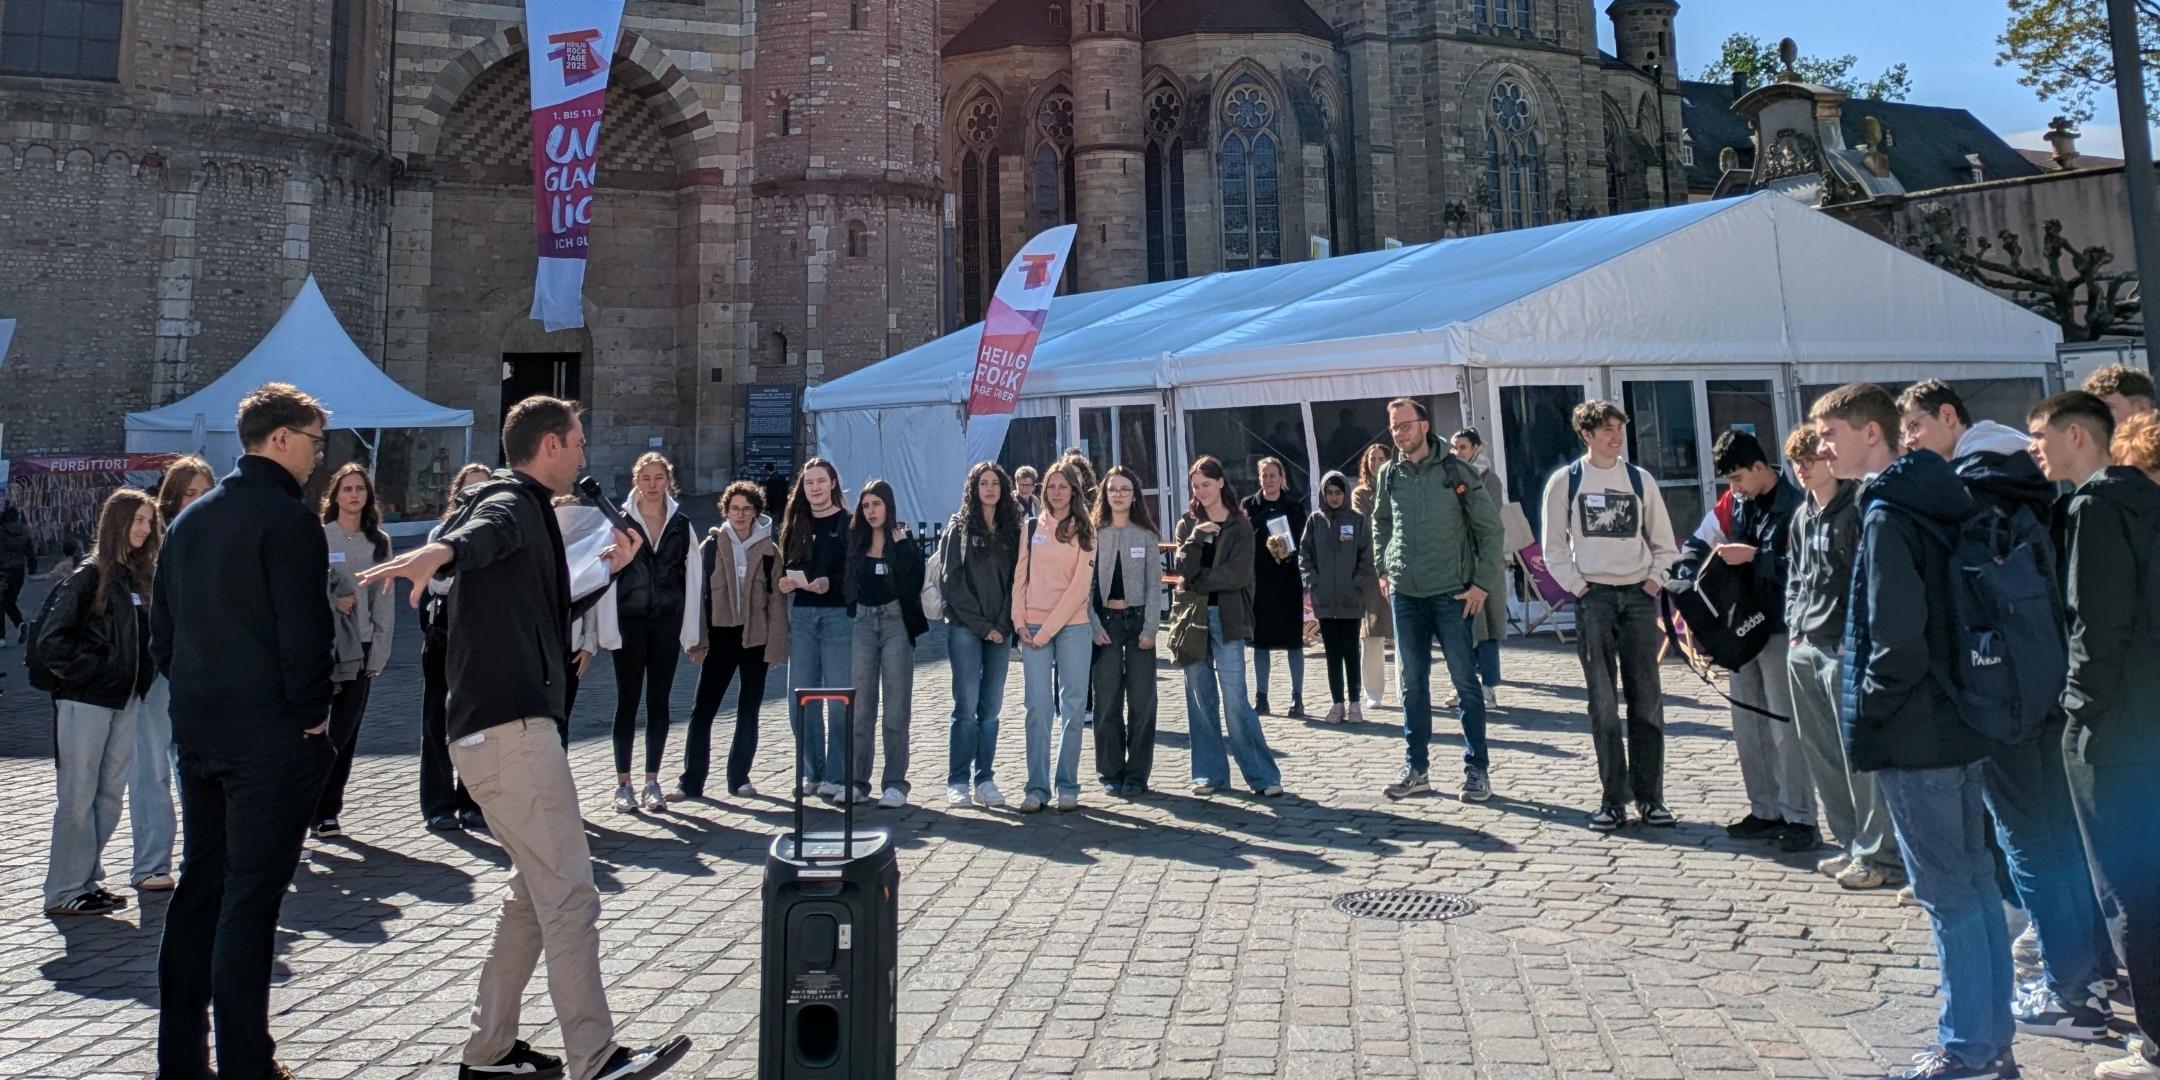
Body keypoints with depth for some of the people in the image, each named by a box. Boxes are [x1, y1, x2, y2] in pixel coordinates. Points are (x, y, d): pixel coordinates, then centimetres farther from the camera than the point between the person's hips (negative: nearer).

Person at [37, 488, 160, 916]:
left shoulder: (140, 576, 9)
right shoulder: (89, 577, -11)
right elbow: (51, 640, -14)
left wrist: (142, 680, 4)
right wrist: (86, 672, -11)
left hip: (125, 702, 7)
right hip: (85, 703, -7)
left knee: (109, 795, 12)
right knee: (77, 798, 0)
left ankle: (87, 880, 22)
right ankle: (65, 892, 9)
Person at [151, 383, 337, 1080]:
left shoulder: (190, 519, 13)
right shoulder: (287, 519, -13)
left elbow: (162, 630, 16)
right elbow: (304, 634, -18)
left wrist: (194, 701, 20)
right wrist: (312, 714, -6)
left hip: (196, 734, 8)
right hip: (270, 736, -8)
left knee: (198, 891, 15)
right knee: (250, 901, -3)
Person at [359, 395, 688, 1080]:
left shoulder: (526, 510, 23)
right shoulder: (512, 503, -7)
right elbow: (480, 534, -34)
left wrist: (609, 567, 29)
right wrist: (438, 550, -55)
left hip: (504, 728, 11)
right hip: (510, 725, -11)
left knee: (537, 891, 18)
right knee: (570, 896, -9)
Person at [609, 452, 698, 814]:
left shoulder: (681, 525, 8)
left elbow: (690, 578, 9)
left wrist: (691, 633, 5)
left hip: (666, 622, 2)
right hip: (629, 621, -2)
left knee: (658, 701, 6)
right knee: (628, 700, 3)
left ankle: (652, 782, 14)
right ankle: (623, 784, 10)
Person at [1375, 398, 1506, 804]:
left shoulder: (1456, 471, -6)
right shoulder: (1388, 475, 5)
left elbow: (1490, 526, -4)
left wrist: (1482, 583, -8)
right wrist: (1382, 569, 10)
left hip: (1452, 594, -4)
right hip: (1405, 594, 4)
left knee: (1465, 682, 1)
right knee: (1412, 684, 9)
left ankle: (1477, 769, 11)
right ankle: (1415, 768, 18)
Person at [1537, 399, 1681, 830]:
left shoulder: (1640, 479, 9)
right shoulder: (1565, 481, 2)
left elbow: (1664, 543, 15)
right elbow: (1554, 547, 3)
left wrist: (1655, 582, 2)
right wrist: (1578, 586, -6)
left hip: (1639, 597, 2)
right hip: (1593, 598, -2)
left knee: (1647, 699, 2)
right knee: (1603, 702, 0)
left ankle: (1649, 797, 10)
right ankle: (1613, 799, 6)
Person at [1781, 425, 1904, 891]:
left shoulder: (1856, 510, -8)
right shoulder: (1802, 517, 16)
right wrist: (1793, 627, 12)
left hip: (1844, 647, -8)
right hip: (1805, 647, 8)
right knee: (1819, 750, 12)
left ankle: (1881, 856, 5)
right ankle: (1851, 843, 24)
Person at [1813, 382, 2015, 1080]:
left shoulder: (1886, 516, -18)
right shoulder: (1942, 504, 11)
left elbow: (1897, 640, -24)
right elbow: (1950, 614, 15)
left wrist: (1868, 709, -10)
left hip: (1914, 734, -9)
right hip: (1959, 721, 9)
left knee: (1946, 890, 0)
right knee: (1974, 877, 15)